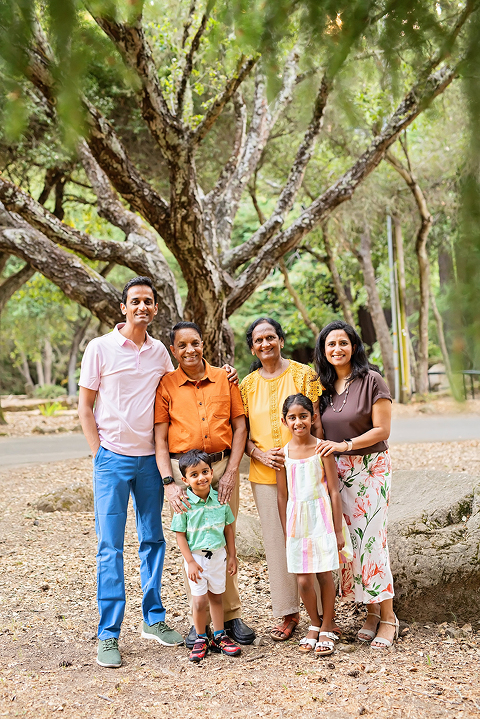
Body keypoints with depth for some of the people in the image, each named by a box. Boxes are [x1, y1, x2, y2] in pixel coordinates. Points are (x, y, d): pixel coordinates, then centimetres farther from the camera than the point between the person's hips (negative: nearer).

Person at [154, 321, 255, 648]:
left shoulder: (225, 379, 7)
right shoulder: (166, 385, 3)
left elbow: (239, 426, 6)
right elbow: (160, 439, 0)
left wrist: (231, 471, -4)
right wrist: (169, 482, -10)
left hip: (223, 465, 1)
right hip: (183, 469, -1)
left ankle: (231, 615, 17)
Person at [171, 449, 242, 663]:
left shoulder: (220, 499, -4)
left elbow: (228, 528, 5)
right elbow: (180, 535, -10)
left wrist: (232, 556, 6)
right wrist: (190, 562, -13)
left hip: (218, 555, 3)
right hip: (196, 556, -3)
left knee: (216, 597, 14)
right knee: (200, 601, -3)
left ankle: (219, 637, 27)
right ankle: (201, 639, 16)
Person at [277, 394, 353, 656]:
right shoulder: (283, 454, 0)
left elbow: (334, 492, -5)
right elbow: (282, 496, 7)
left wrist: (338, 530, -6)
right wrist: (286, 533, 7)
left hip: (322, 518, -2)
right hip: (297, 520, 2)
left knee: (325, 575, 4)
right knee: (303, 580, 2)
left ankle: (327, 628, 21)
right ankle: (314, 624, 26)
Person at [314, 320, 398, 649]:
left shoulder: (371, 380, -8)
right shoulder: (324, 385, 9)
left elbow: (382, 430, -11)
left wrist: (344, 445, -18)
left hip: (370, 467, -5)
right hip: (336, 470, 5)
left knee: (371, 539, -9)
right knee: (349, 540, 3)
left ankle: (388, 617, 0)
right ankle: (372, 612, 15)